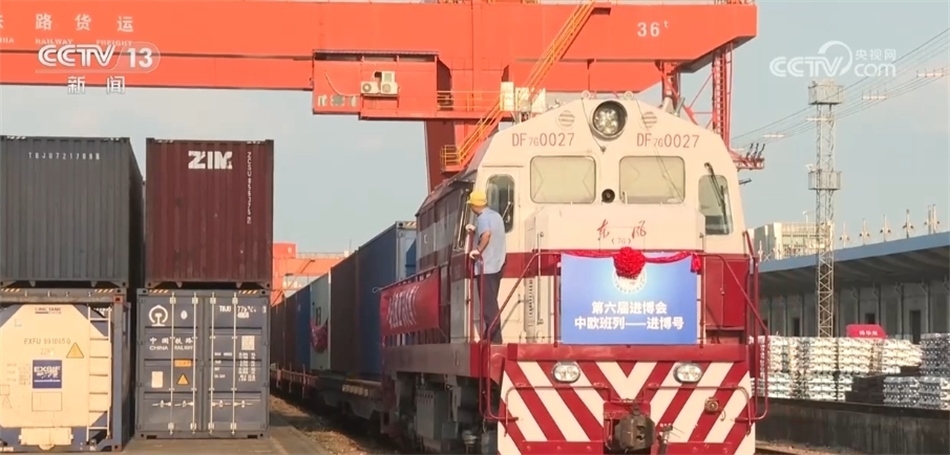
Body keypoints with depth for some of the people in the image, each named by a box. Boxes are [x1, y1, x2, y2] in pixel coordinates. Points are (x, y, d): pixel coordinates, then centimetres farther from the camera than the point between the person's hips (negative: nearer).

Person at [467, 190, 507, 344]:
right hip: (497, 264, 9)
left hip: (485, 266, -9)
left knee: (488, 303, -8)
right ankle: (494, 336, 15)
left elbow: (486, 234, -34)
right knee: (492, 302, 14)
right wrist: (475, 231, 29)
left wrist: (478, 250, -26)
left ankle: (494, 338, -10)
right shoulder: (496, 215, 14)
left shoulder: (482, 218, -14)